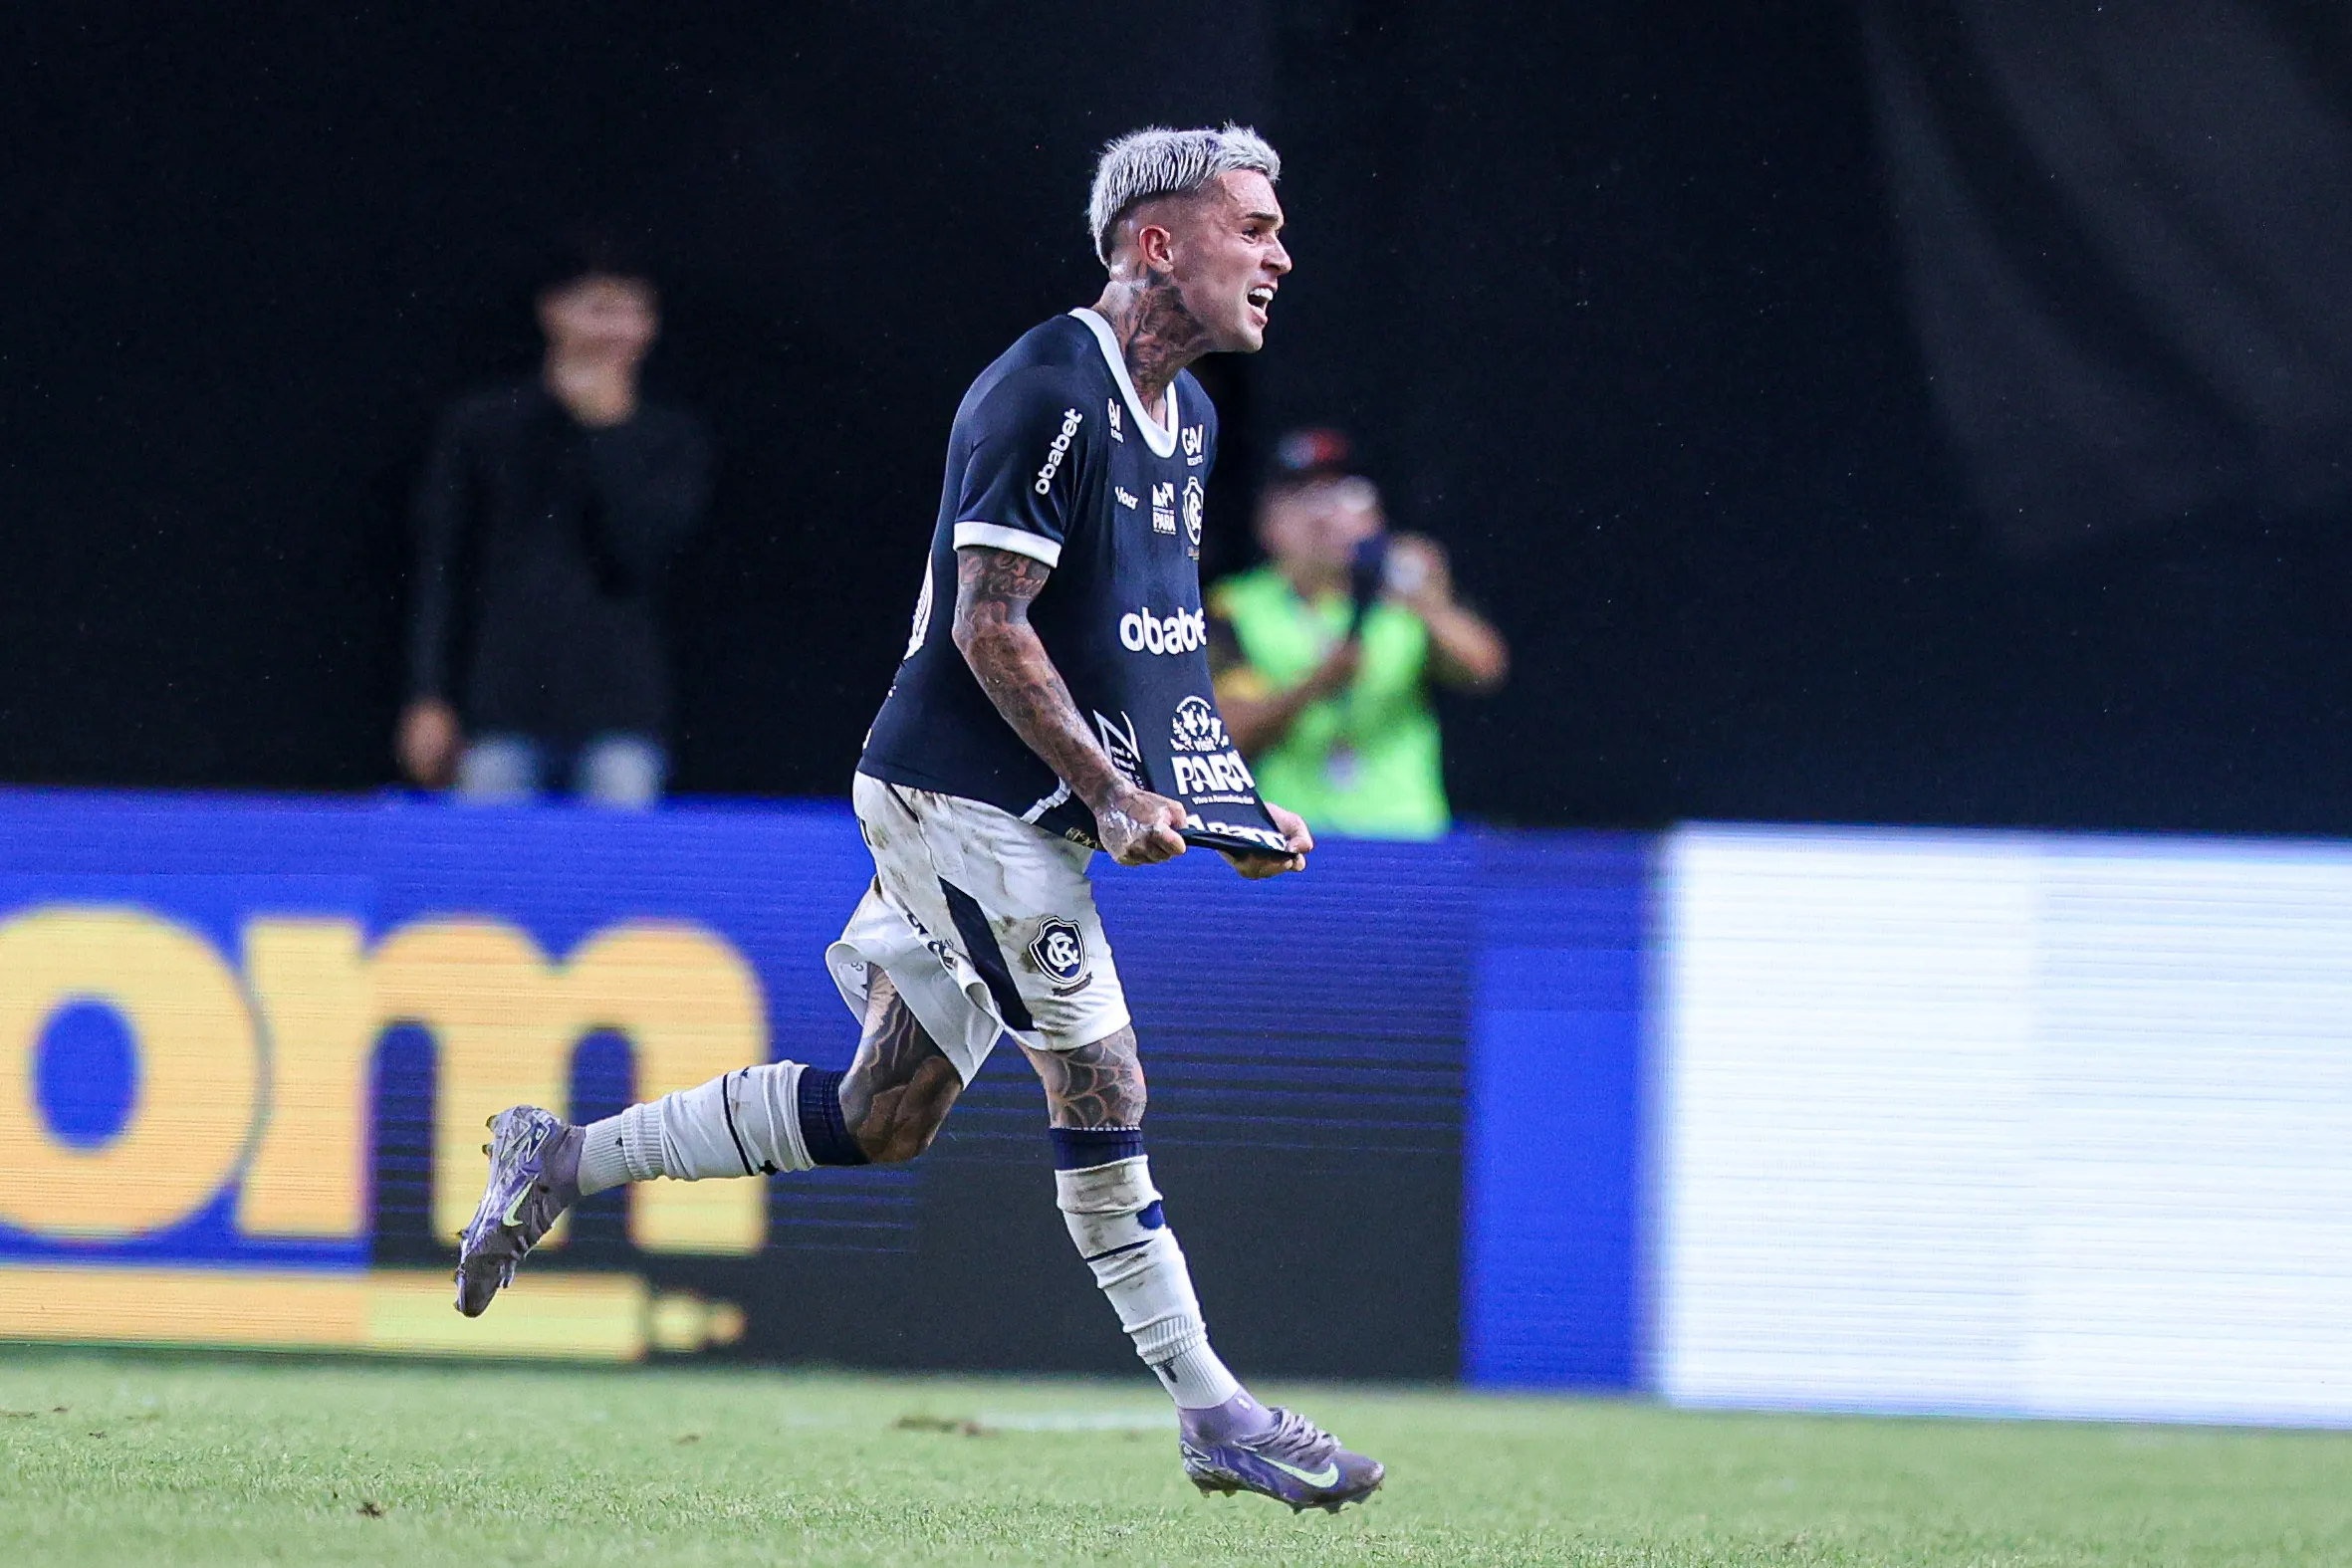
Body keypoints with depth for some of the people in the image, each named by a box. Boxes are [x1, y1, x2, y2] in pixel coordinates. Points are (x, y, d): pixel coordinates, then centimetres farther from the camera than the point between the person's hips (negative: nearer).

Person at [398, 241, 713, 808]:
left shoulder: (672, 438, 8)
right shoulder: (480, 425, 9)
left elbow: (641, 553, -7)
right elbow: (440, 571, 9)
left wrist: (607, 430, -7)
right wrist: (429, 697, 2)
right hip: (501, 712, 0)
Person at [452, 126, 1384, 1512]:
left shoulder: (1185, 414, 13)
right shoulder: (1045, 394, -17)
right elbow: (990, 629, -19)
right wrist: (1109, 794, -19)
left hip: (1010, 812, 10)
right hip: (964, 793, -10)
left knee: (883, 1118, 10)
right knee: (1100, 1085, -7)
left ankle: (561, 1161, 21)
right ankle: (1215, 1417, -2)